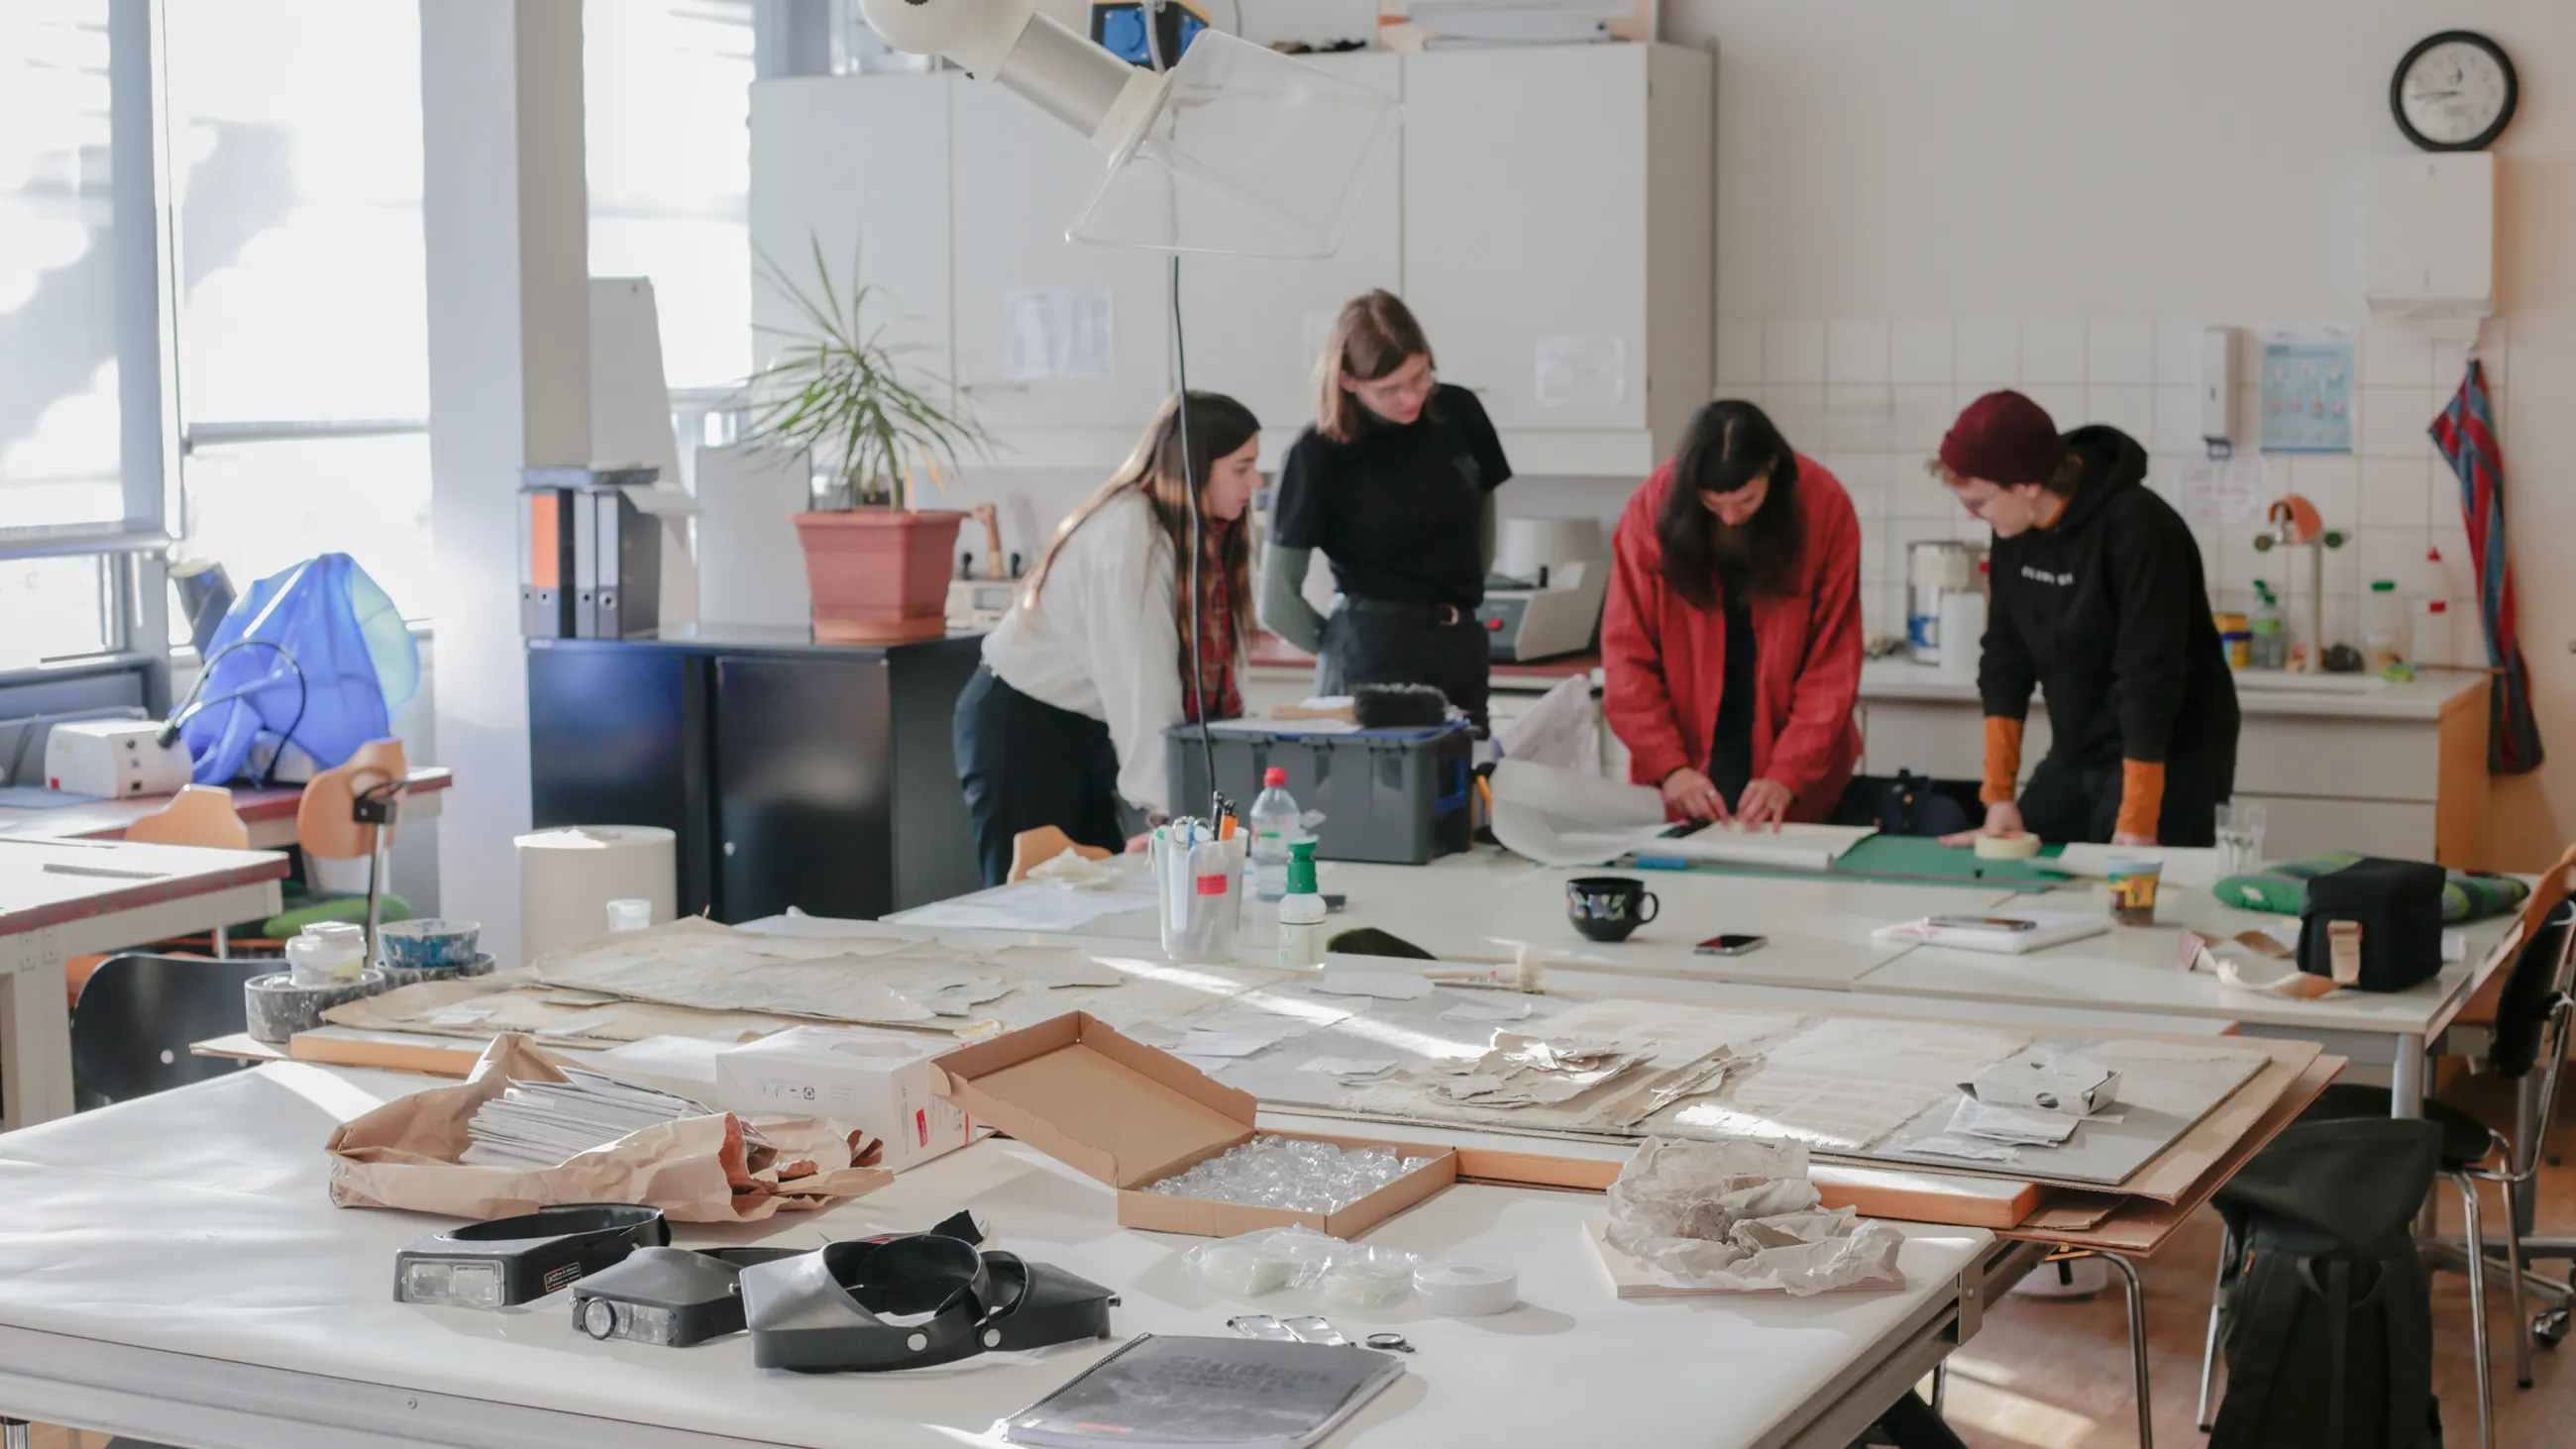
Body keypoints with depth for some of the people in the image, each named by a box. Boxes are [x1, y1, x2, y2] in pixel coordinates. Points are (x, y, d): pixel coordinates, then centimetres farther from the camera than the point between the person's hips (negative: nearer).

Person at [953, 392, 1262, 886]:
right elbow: (1140, 679, -30)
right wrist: (1166, 808, -32)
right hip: (1022, 729, -8)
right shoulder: (1128, 535, -25)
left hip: (1086, 728, 8)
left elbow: (1210, 669, -2)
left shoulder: (1201, 534, 1)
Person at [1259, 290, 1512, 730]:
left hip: (1462, 649, 4)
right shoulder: (1318, 455, -8)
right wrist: (1347, 650, 7)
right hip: (1372, 671, -4)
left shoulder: (1458, 414, 4)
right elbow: (1277, 602, -3)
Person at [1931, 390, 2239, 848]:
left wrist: (2136, 827, -25)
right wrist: (1999, 797, -1)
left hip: (2166, 760, -7)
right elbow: (2005, 662, 3)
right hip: (2074, 758, 7)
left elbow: (2150, 677, -24)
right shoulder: (2015, 530, -2)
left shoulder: (2138, 529, -23)